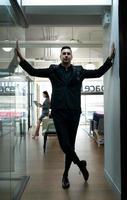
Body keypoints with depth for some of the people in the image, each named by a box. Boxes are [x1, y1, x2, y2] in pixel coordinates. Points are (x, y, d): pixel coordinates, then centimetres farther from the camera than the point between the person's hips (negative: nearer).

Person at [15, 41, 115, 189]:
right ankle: (81, 164, 19)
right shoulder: (53, 70, 7)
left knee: (70, 144, 9)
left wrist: (110, 58, -3)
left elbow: (98, 72, 7)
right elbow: (33, 71, 6)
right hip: (58, 113, -1)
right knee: (65, 145, -9)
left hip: (74, 112, 1)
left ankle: (65, 174, 28)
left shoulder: (79, 71, 8)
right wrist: (21, 58, -5)